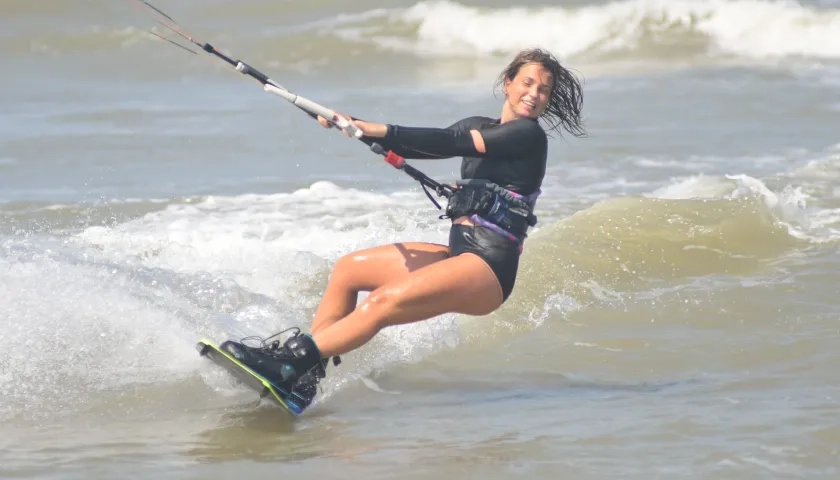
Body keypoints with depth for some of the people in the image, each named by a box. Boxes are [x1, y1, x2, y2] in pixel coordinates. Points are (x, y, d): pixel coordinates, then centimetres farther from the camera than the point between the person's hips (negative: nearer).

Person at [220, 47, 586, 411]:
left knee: (384, 301, -26)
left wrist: (379, 131, -20)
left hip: (488, 269, -9)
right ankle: (303, 376, 0)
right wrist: (360, 128, -1)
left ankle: (292, 365, -32)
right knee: (347, 269, 7)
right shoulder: (478, 126, 18)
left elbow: (451, 144, -17)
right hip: (459, 254, 9)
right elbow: (421, 146, 14)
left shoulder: (529, 134, -8)